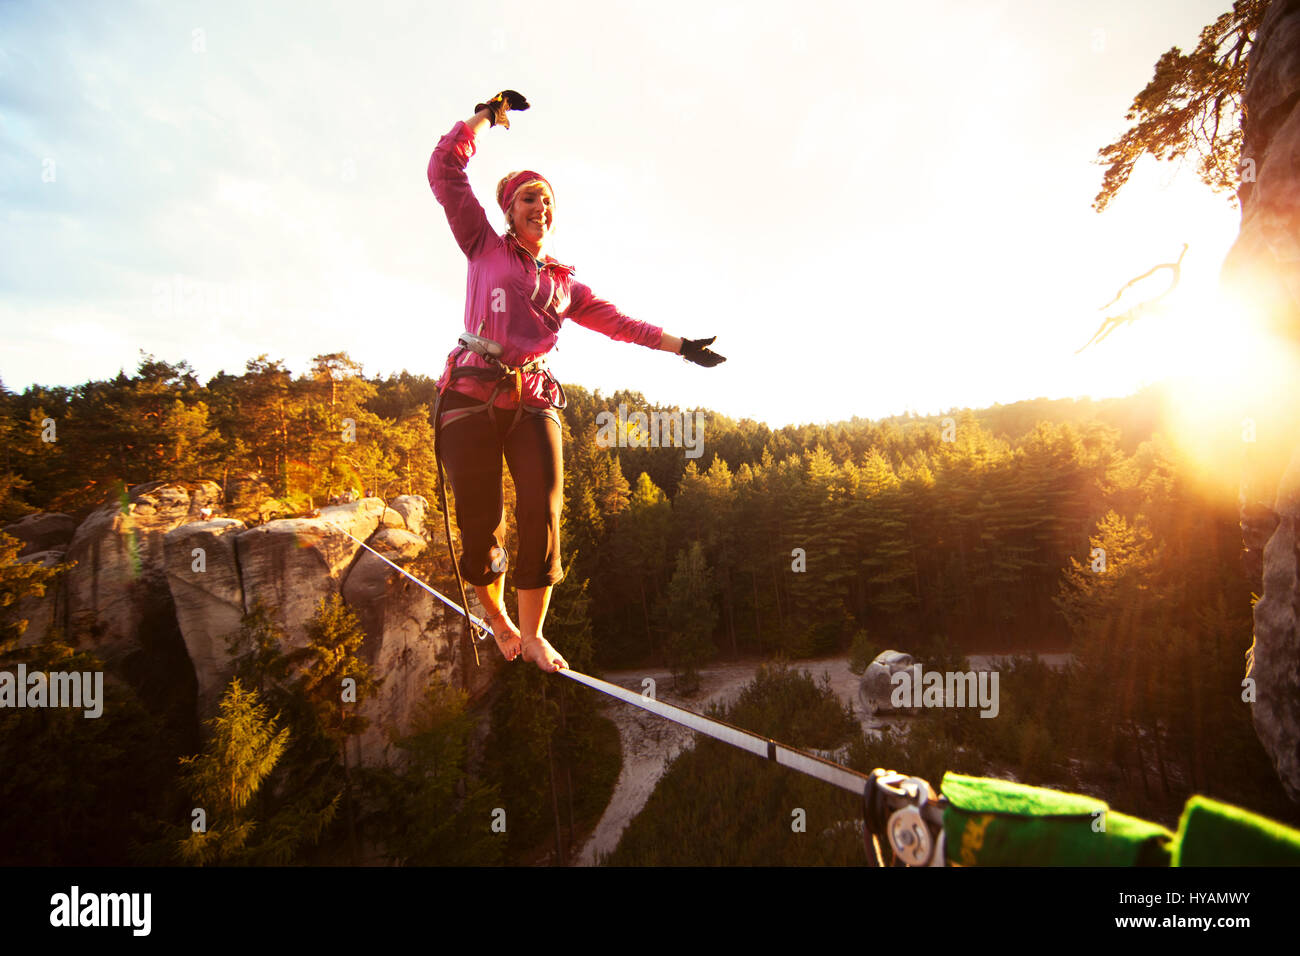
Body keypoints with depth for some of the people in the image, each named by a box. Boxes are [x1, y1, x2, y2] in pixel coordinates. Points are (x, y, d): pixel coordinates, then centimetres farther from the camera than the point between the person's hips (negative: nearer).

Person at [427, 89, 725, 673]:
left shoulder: (565, 284, 21)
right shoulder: (485, 248, 13)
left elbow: (618, 322, 24)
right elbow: (445, 169, 11)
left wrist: (680, 345, 21)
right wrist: (487, 116, 16)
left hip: (532, 399, 2)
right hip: (472, 394, -2)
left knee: (542, 512, -11)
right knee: (480, 519, -3)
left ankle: (532, 633, 2)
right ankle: (495, 615, 22)